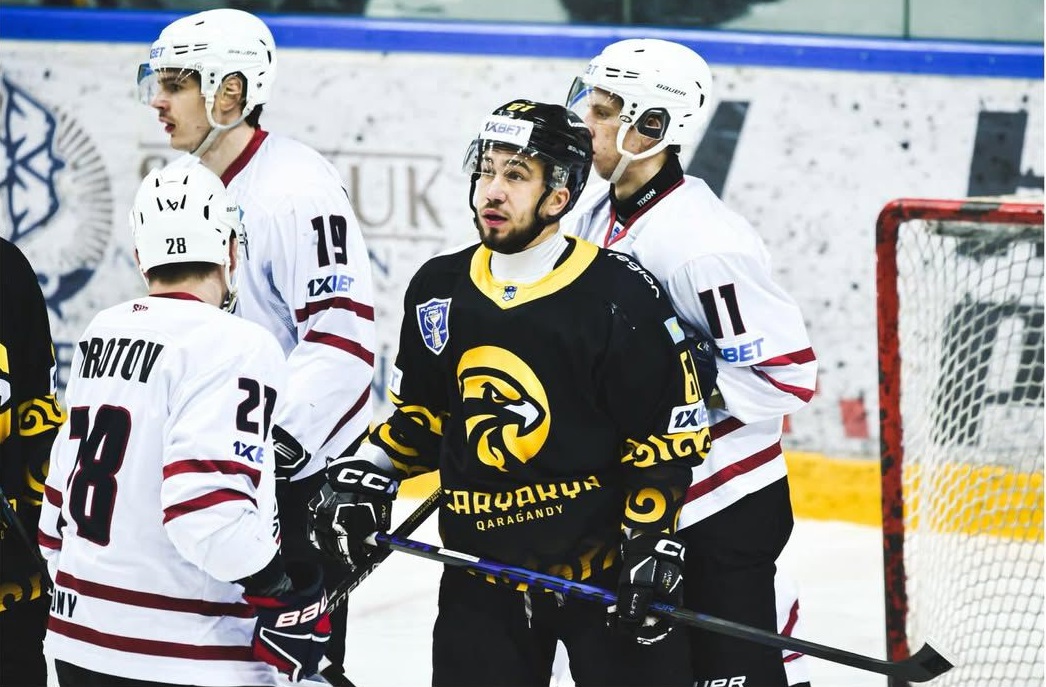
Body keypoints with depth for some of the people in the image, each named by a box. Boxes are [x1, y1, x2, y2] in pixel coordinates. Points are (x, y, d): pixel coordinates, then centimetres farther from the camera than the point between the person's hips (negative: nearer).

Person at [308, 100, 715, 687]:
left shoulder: (620, 299, -13)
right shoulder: (439, 290, 4)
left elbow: (670, 434, -10)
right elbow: (420, 412, 17)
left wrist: (654, 546, -14)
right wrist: (366, 479, 4)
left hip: (605, 568, -4)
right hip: (482, 571, 5)